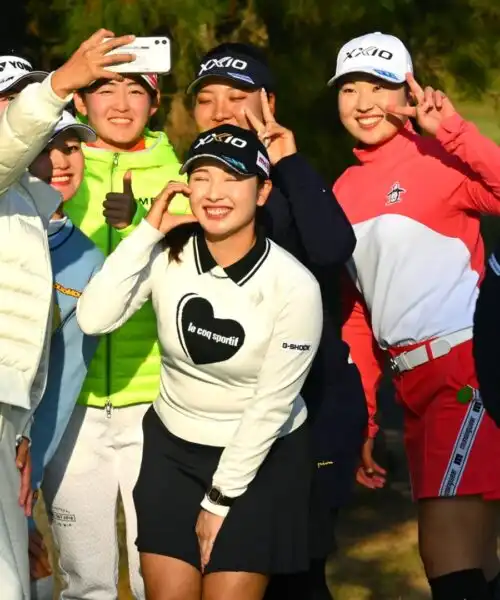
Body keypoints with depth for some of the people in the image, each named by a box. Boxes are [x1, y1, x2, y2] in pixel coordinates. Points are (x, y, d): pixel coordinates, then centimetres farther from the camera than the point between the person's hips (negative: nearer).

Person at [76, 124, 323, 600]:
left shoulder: (294, 286, -19)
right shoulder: (167, 254, -11)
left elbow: (272, 405, -14)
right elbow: (93, 319, -24)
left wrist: (221, 498, -10)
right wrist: (148, 232, -24)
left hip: (261, 457, -3)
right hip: (172, 447, 3)